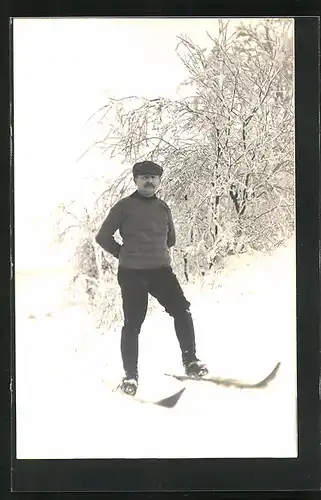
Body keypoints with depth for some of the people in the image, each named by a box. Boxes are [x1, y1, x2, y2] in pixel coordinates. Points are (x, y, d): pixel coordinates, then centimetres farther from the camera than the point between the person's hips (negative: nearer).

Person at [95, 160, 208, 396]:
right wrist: (124, 254, 6)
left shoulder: (163, 208, 12)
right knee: (133, 323, 0)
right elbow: (103, 237, 3)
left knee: (182, 310, -12)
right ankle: (130, 375, 11)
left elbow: (171, 238, 27)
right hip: (131, 273, -3)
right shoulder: (124, 206, 0)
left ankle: (191, 361, -2)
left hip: (161, 270, 3)